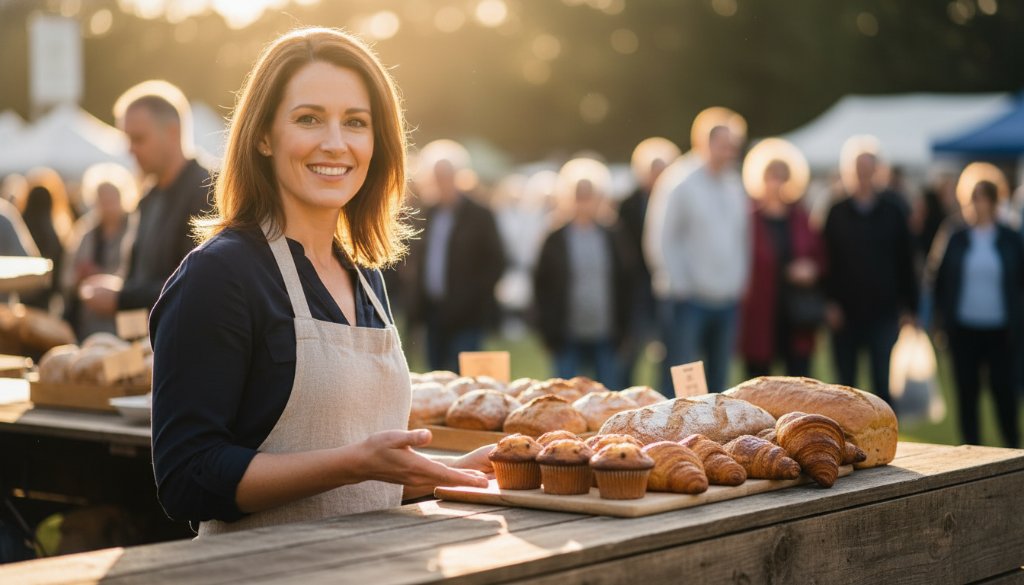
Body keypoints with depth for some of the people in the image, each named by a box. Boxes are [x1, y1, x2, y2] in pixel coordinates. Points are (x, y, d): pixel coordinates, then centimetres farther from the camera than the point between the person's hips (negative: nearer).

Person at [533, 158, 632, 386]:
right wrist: (550, 331, -3)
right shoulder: (556, 241, 3)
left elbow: (624, 284, 8)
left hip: (606, 337, 2)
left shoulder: (614, 240, 8)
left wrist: (621, 330, 3)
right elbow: (541, 286, 2)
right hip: (568, 340, -1)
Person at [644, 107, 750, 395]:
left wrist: (739, 280, 9)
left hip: (727, 301, 6)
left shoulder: (734, 184, 12)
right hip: (688, 299, -6)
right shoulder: (679, 181, -8)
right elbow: (660, 240, -10)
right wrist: (677, 285, -11)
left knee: (718, 382, 11)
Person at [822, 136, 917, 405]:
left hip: (884, 313, -1)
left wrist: (908, 308, 3)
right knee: (846, 385, 8)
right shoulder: (837, 214, 5)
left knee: (883, 383, -6)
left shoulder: (892, 213, 6)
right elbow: (827, 262, 3)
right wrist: (830, 302, -7)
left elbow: (905, 264, 7)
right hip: (845, 313, 1)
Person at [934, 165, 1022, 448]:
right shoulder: (957, 240, 7)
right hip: (964, 327, 1)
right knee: (967, 391, 4)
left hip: (1000, 329, -1)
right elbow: (941, 282, 11)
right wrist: (946, 317, 3)